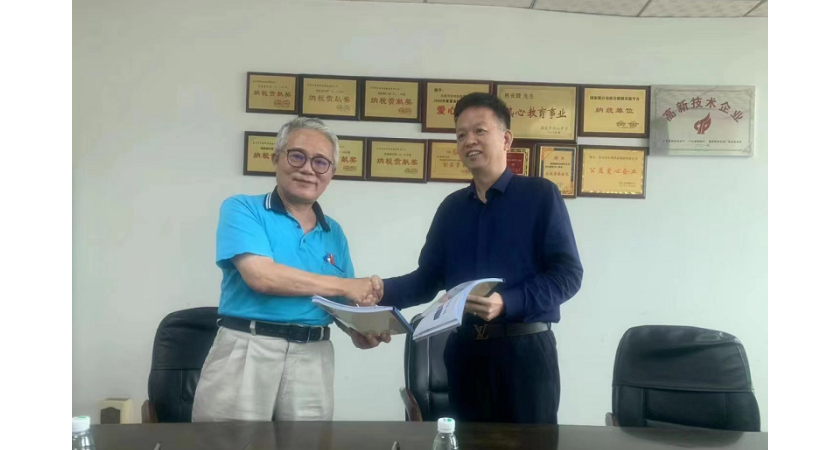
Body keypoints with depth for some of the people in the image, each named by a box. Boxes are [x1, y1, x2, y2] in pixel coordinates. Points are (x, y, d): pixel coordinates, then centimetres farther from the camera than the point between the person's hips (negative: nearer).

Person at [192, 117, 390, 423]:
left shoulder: (334, 233, 15)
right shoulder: (242, 209, 1)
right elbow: (261, 276, -15)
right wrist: (344, 285, -7)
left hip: (312, 358, 4)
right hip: (246, 351, -4)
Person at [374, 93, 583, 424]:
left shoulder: (540, 195, -2)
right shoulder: (452, 207, 14)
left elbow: (567, 273, -9)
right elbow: (429, 278, 14)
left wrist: (508, 304, -23)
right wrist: (384, 291, -6)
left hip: (525, 348, -4)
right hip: (465, 348, 5)